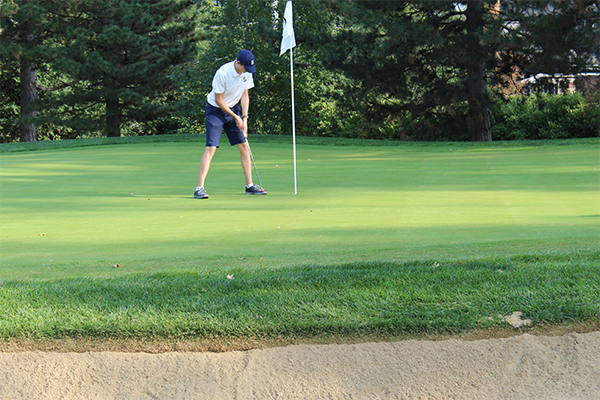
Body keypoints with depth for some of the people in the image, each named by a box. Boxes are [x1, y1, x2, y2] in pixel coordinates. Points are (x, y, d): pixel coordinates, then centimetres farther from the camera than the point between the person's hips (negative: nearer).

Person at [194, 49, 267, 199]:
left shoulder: (247, 72, -6)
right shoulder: (223, 73, -26)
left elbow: (245, 95, 5)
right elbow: (218, 100, -19)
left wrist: (244, 118, -5)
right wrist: (236, 117, -13)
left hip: (233, 108, 6)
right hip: (216, 110, -6)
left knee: (244, 146, 1)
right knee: (211, 148, -16)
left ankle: (249, 185, 9)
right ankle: (199, 188, -16)